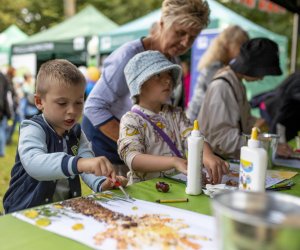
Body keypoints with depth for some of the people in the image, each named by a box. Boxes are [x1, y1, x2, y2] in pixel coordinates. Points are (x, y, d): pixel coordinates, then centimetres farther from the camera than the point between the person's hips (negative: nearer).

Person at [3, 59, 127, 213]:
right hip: (26, 212, -5)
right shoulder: (33, 130, -12)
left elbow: (89, 164, -6)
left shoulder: (76, 132, 6)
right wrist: (78, 163, -48)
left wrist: (101, 183, -28)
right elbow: (33, 163, -32)